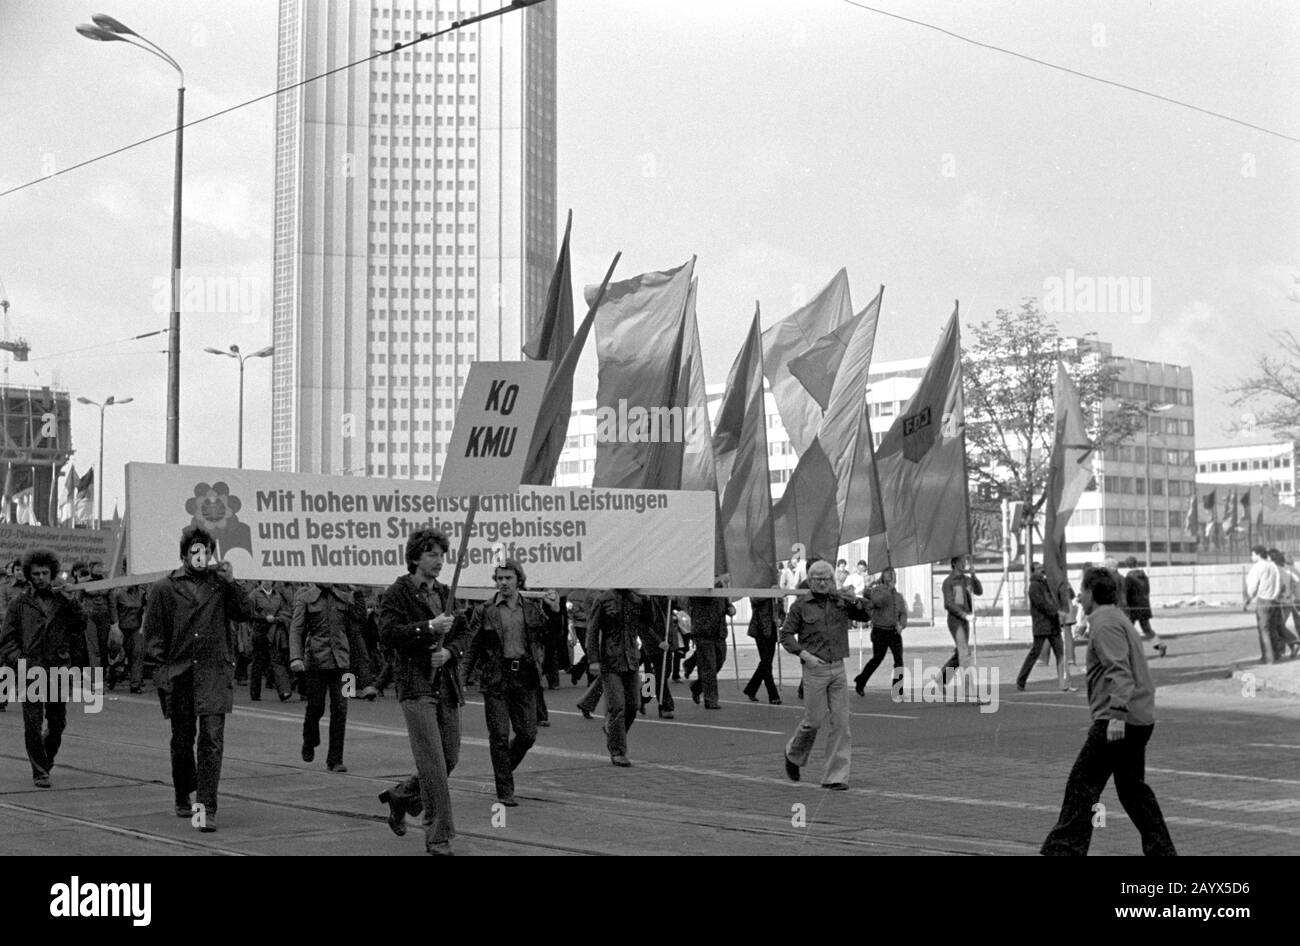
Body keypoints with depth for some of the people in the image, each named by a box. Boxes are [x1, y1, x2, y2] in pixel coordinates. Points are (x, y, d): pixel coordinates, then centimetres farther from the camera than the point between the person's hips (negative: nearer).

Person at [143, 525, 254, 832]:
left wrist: (231, 582, -10)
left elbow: (245, 613, -1)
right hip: (179, 674, 1)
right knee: (182, 740, 12)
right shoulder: (165, 588, 5)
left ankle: (206, 808, -13)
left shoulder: (220, 584, 8)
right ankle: (183, 798, 32)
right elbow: (153, 633, 9)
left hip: (214, 672, -1)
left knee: (212, 739, -11)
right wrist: (165, 663, 0)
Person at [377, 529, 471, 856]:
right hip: (416, 686, -6)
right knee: (433, 764, -10)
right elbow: (388, 633, -14)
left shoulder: (445, 593, 17)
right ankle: (438, 836, -3)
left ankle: (400, 796, 34)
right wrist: (428, 627, -20)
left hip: (448, 686, 7)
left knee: (450, 758, 9)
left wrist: (450, 651, -4)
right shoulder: (398, 593, -2)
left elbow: (464, 633, 16)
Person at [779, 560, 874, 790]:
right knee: (814, 720, 0)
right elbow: (785, 635, 1)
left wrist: (860, 600, -12)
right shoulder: (801, 606, 0)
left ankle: (836, 777, 4)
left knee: (840, 723, -1)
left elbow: (865, 615, 6)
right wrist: (803, 653, -11)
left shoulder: (841, 602, 8)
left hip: (838, 669, 3)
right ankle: (793, 756, 30)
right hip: (815, 670, -3)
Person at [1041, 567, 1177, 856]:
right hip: (1140, 718, 10)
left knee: (1082, 783, -6)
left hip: (1118, 720, -10)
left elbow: (1120, 671, -23)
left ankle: (1064, 848, -5)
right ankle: (1161, 849, 18)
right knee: (1132, 786, 16)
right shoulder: (1118, 618, 21)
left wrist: (1117, 713, -30)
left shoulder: (1105, 624, -12)